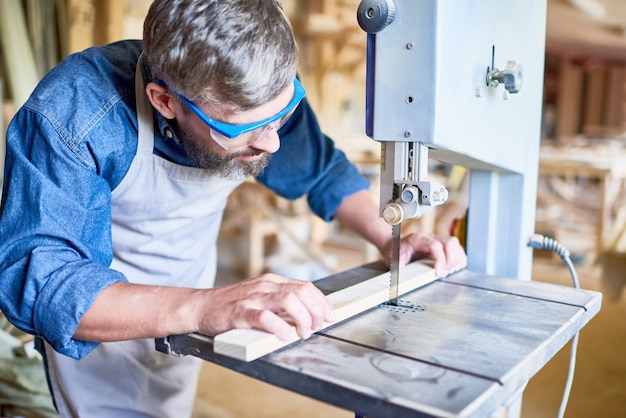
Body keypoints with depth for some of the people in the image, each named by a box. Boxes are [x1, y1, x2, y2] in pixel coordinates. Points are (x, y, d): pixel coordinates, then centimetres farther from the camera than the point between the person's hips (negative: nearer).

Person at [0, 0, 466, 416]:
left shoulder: (264, 95, -20)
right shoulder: (71, 113, -34)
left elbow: (324, 171, -3)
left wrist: (388, 238, -19)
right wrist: (201, 307, -54)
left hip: (190, 287, 4)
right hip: (101, 315, -3)